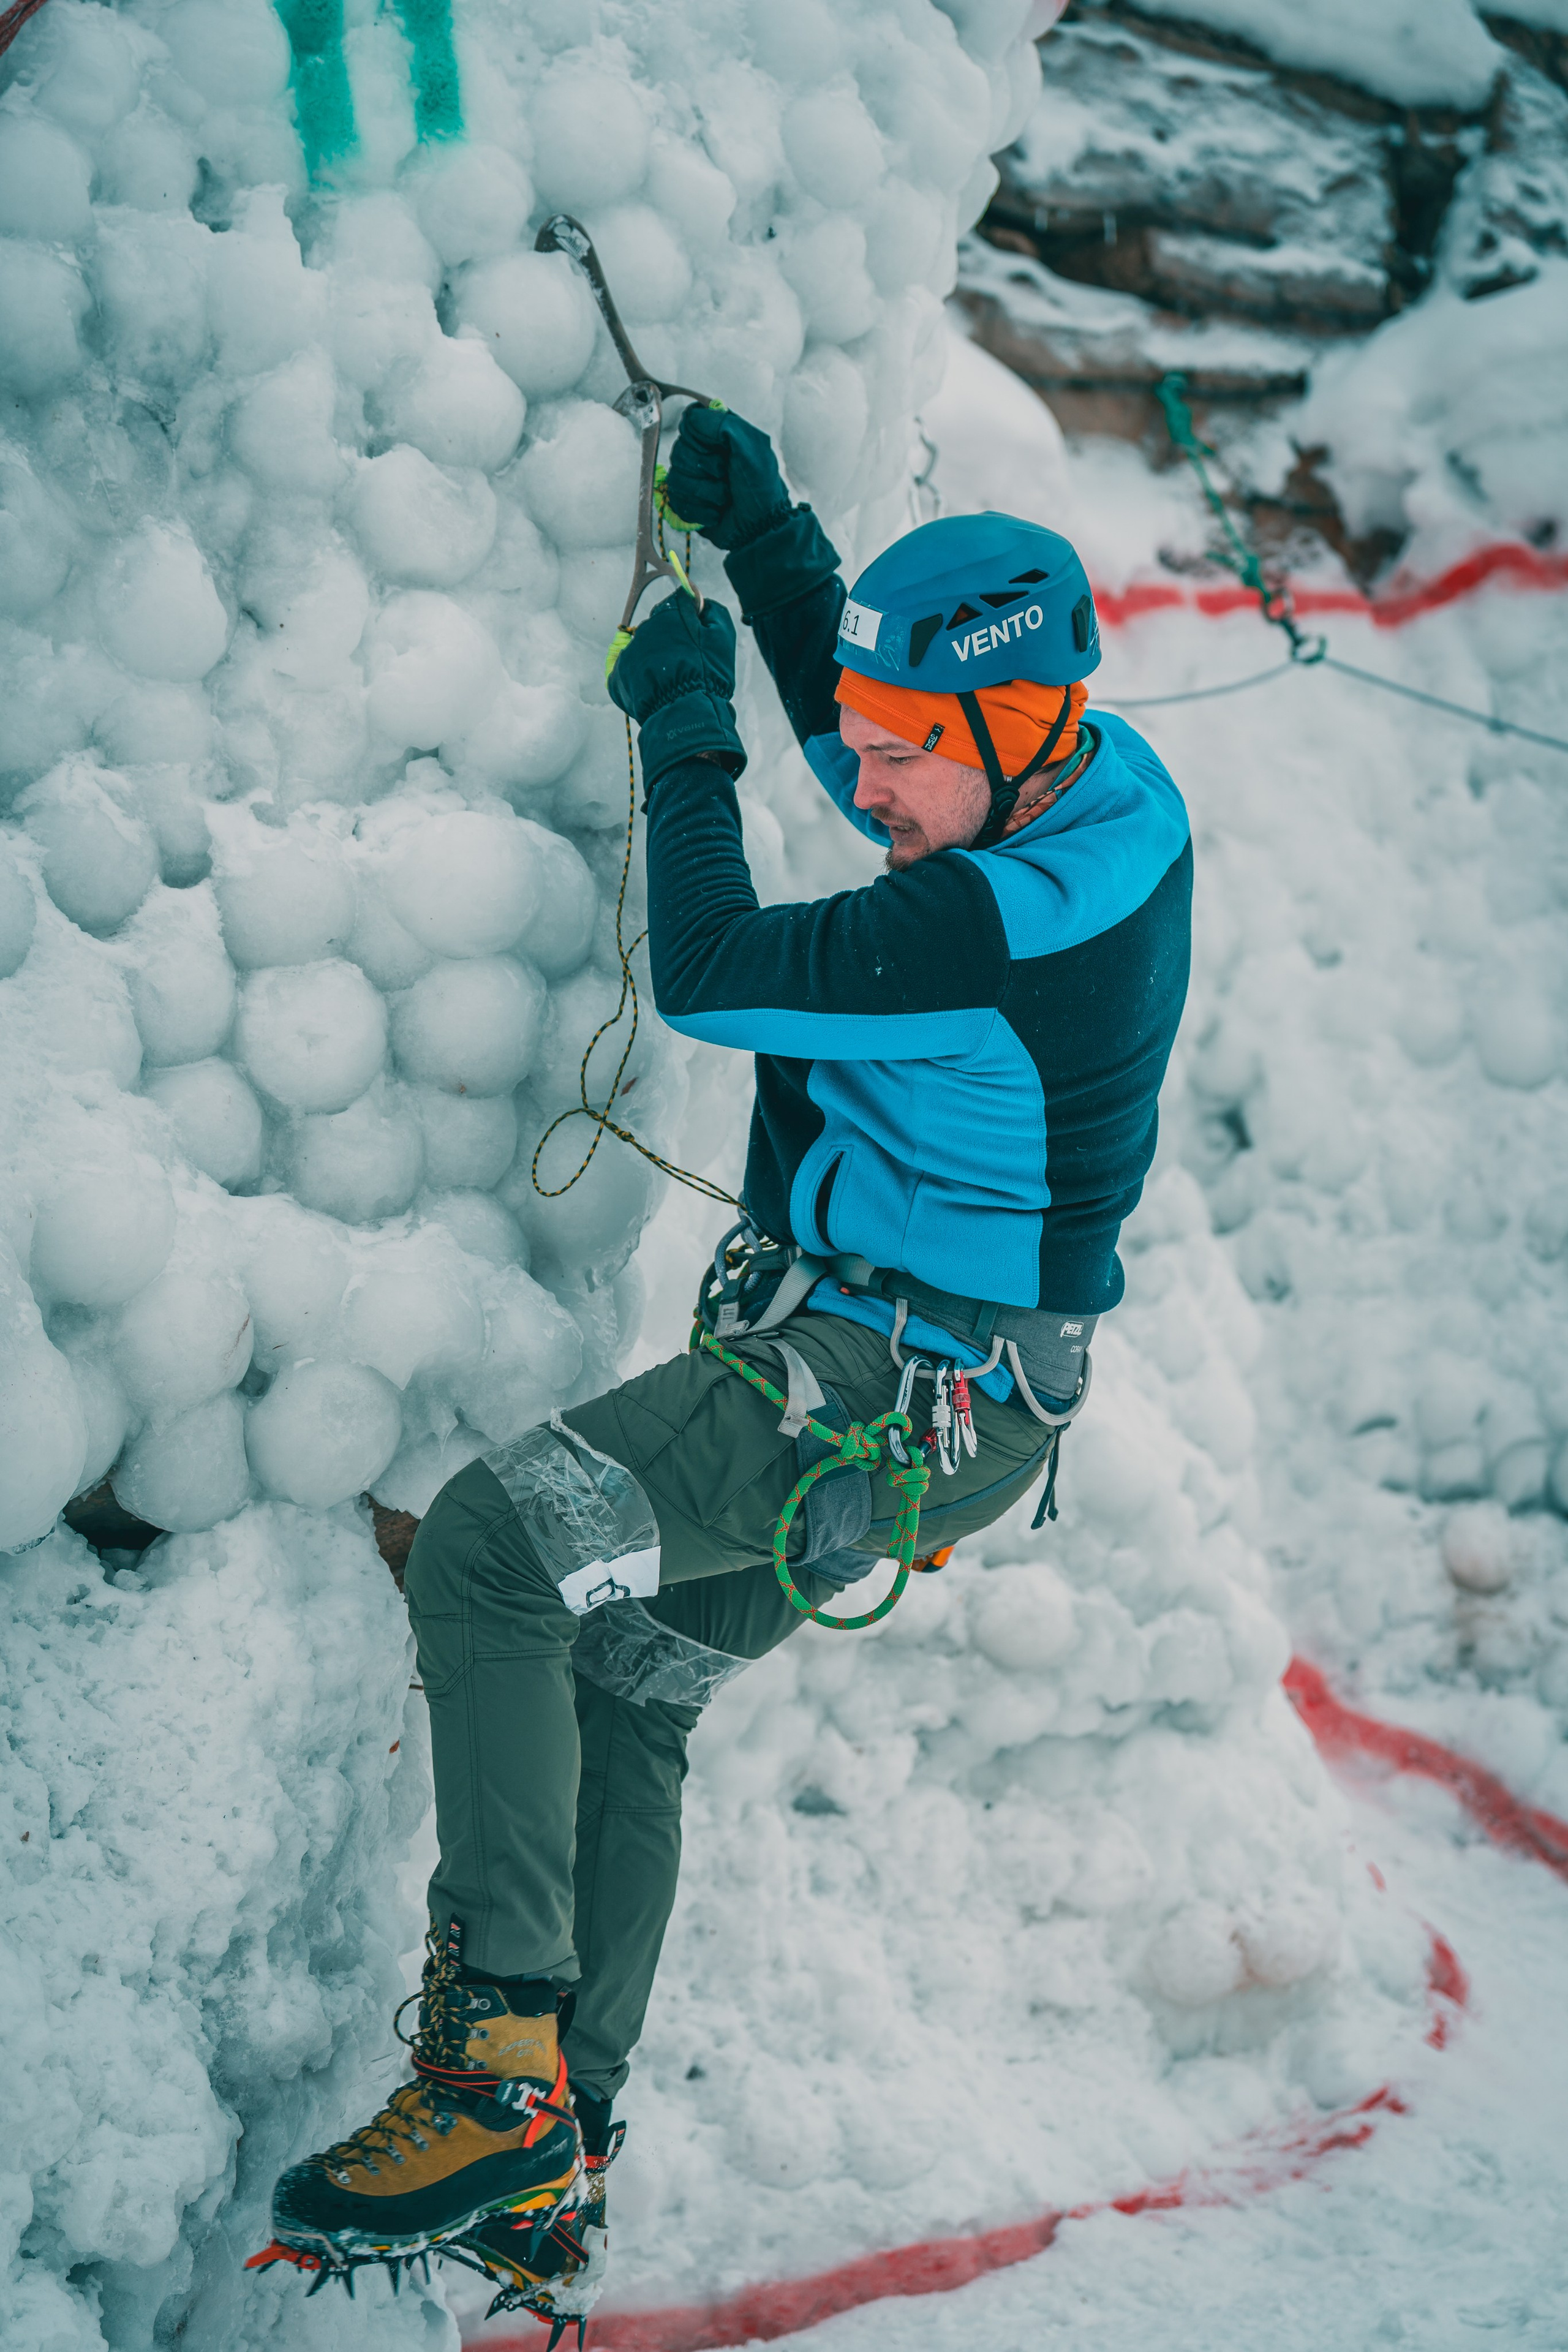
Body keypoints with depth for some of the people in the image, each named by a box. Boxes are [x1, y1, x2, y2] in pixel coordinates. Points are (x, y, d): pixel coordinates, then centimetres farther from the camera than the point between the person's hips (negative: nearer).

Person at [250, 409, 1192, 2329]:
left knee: (487, 1542, -19)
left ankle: (501, 2058, -16)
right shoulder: (1099, 791, 4)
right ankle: (550, 2183, 19)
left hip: (883, 1385, -11)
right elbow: (854, 725, 24)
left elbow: (712, 975, -21)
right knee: (622, 1688, 14)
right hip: (940, 1382, 11)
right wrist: (765, 538, 14)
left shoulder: (1012, 921, -27)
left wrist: (684, 732, -7)